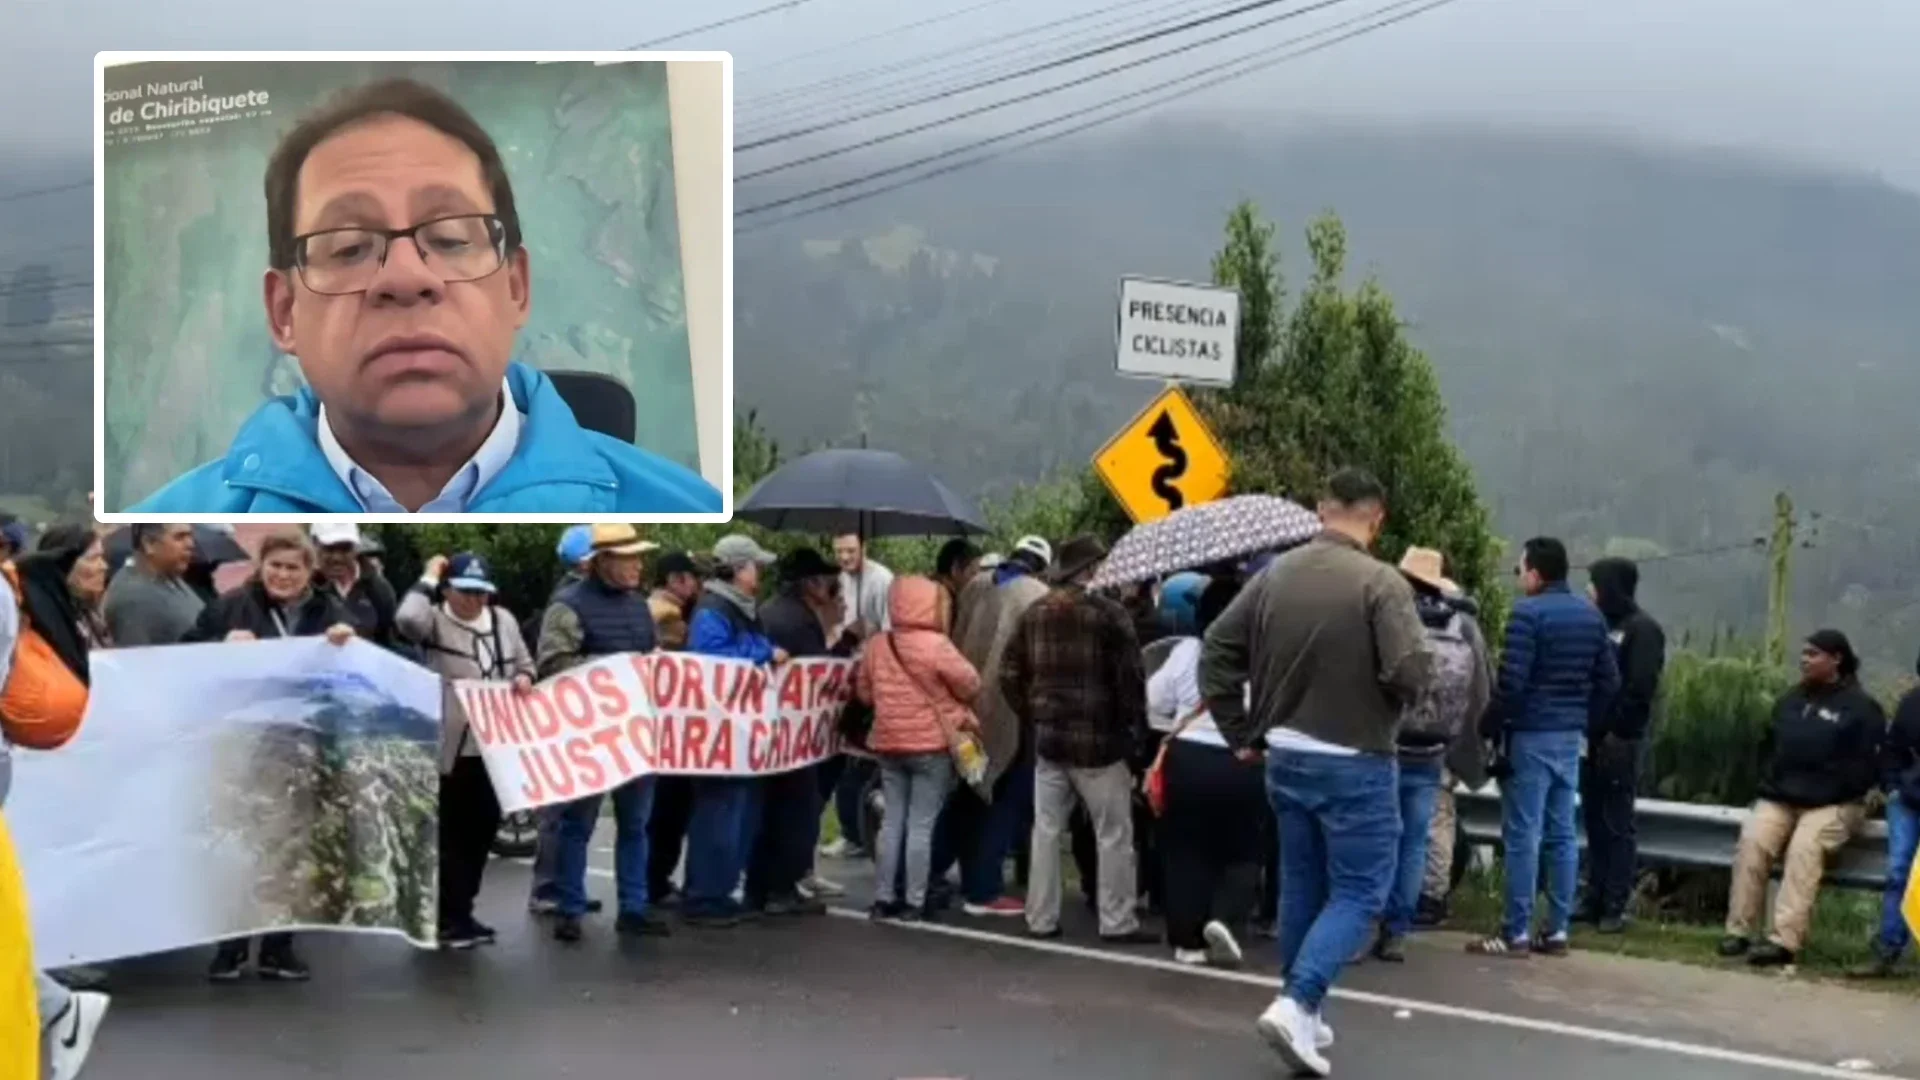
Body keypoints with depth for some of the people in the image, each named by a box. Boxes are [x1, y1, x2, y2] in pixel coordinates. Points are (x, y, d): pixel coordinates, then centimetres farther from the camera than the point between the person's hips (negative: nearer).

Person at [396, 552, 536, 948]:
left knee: (482, 832, 13)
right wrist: (428, 578, -17)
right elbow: (406, 619, -30)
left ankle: (459, 913, 25)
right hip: (451, 748, -6)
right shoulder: (435, 621, -7)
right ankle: (451, 920, 5)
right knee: (451, 836, -1)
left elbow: (524, 661, 23)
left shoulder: (504, 620, 11)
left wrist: (524, 677, -1)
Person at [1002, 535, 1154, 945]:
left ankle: (1041, 918, 14)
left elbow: (1010, 672, 10)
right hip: (1098, 739, -6)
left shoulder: (1035, 613, 8)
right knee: (1114, 834, 2)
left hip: (1048, 737, 6)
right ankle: (1117, 922, 4)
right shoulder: (1108, 613, -10)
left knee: (1046, 830, 10)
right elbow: (1129, 677, -13)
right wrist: (1135, 727, -3)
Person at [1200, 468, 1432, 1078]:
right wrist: (1394, 702, -1)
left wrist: (1241, 733, 10)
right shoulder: (1381, 582, -16)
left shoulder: (1276, 574, 1)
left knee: (1301, 888, 17)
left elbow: (1217, 648, 3)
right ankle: (1296, 1005, -12)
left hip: (1285, 756, 6)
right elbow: (1411, 671, -25)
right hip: (1355, 764, -6)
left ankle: (1305, 1017, 24)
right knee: (1358, 893, 3)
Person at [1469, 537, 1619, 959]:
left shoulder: (1528, 612, -12)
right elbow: (1610, 680, 12)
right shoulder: (1592, 615, 12)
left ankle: (1516, 934, -4)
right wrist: (1584, 719, 18)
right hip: (1571, 736, 7)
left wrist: (1490, 727, -7)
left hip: (1531, 734, -7)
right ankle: (1557, 931, 11)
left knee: (1523, 836, -5)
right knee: (1563, 834, 9)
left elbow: (1511, 681, -18)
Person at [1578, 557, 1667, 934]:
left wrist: (1618, 732, -17)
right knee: (1595, 822, 9)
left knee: (1617, 825, -5)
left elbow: (1641, 689, -14)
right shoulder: (1602, 625, 18)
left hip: (1620, 741, -8)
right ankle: (1595, 900, 14)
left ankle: (1616, 907, -3)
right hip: (1593, 738, 8)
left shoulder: (1643, 629, -6)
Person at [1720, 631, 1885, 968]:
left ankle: (1784, 941, -40)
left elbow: (1869, 766, -6)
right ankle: (1738, 931, -24)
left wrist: (1828, 791, -14)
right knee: (1752, 840, -24)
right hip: (1780, 798, 5)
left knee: (1804, 848, -32)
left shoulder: (1861, 706, -1)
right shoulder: (1791, 700, 17)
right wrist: (1770, 783, 9)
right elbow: (1769, 747, 27)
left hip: (1833, 805, -5)